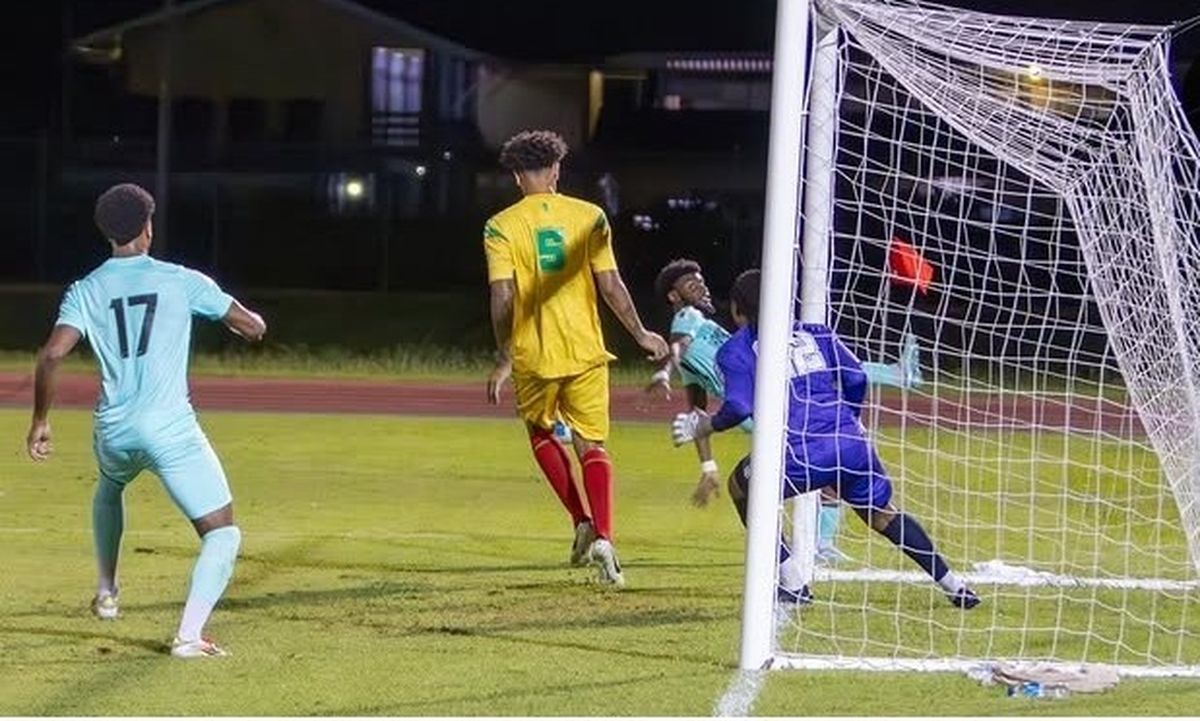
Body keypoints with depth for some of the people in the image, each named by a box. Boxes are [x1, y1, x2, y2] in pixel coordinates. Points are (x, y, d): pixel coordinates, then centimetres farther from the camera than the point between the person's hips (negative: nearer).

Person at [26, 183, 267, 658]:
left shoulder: (85, 291, 3)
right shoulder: (181, 281, -1)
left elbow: (52, 355, -10)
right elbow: (253, 327, 6)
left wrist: (40, 422, 1)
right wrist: (250, 325, 31)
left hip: (114, 431, 4)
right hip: (172, 431, -4)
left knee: (108, 490, 39)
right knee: (222, 534, 1)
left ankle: (106, 593, 46)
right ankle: (189, 635, -15)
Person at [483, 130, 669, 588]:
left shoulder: (501, 226, -4)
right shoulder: (589, 216, 0)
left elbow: (502, 296, -9)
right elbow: (610, 285, -1)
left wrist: (504, 360, -2)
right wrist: (641, 335, 12)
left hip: (533, 354, -1)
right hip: (585, 350, 1)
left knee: (541, 432, 23)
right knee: (592, 445, 6)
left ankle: (582, 521, 10)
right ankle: (603, 537, -14)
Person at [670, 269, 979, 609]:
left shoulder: (736, 349, 10)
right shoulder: (813, 332, 23)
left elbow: (739, 408, -3)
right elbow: (856, 378, 14)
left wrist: (702, 428, 13)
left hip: (803, 455, -5)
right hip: (852, 444, 5)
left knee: (741, 485, 22)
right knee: (882, 514, 25)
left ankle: (791, 585, 15)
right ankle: (953, 585, 22)